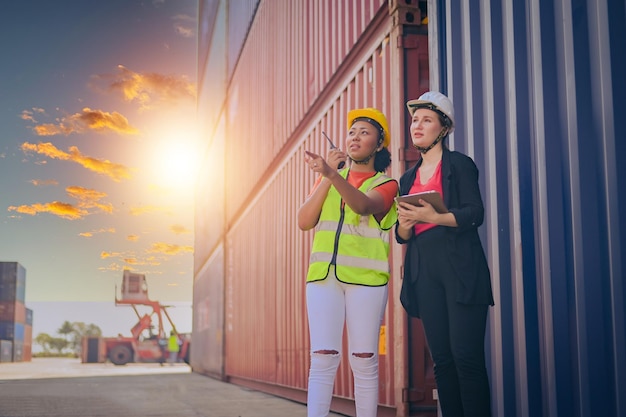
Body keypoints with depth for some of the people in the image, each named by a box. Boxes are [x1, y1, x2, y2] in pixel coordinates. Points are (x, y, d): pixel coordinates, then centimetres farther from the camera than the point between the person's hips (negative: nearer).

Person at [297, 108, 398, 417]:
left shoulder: (386, 184, 8)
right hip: (323, 276, 2)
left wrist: (331, 173, -33)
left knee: (364, 361, -2)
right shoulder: (328, 179, 18)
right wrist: (325, 176, -3)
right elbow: (304, 222, 5)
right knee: (323, 358, -6)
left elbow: (363, 205, -16)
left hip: (366, 277, -2)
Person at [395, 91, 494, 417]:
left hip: (461, 268, -5)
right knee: (442, 359, 3)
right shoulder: (408, 178, 19)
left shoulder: (459, 164, 4)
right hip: (424, 273, 5)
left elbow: (475, 213, -8)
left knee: (466, 356, -11)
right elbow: (403, 236, 16)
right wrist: (405, 224, -7)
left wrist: (433, 216, -22)